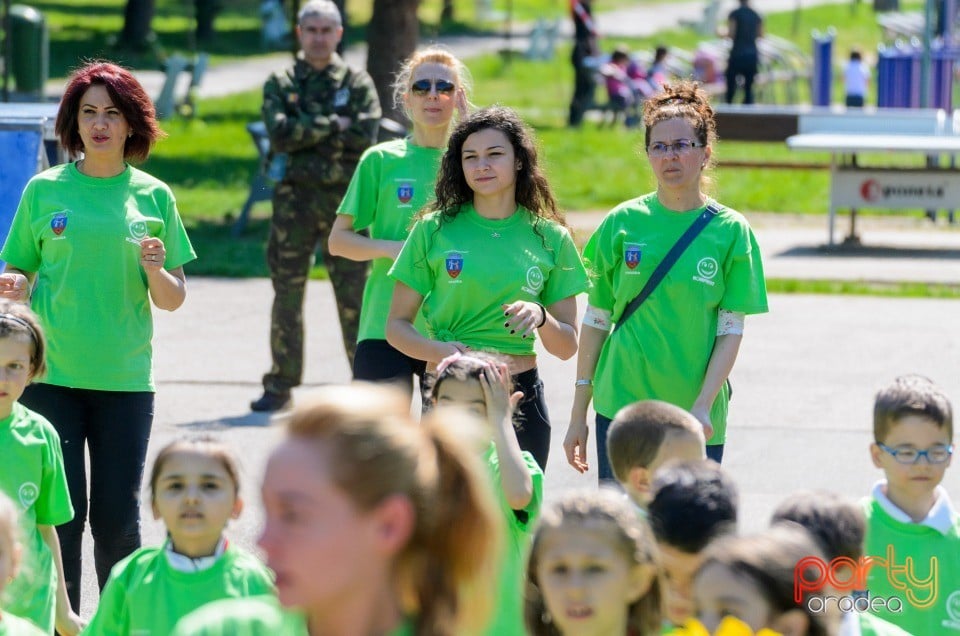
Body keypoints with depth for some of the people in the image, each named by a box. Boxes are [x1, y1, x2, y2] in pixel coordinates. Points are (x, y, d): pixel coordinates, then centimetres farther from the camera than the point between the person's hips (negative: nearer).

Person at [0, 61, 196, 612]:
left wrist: (155, 270, -13)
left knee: (117, 518, 0)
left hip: (126, 379, 0)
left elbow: (173, 300, 8)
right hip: (51, 376, 0)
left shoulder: (153, 197, 6)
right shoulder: (45, 190, 5)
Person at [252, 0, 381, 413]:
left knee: (354, 297, -1)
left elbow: (365, 138, -10)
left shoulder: (358, 84, 5)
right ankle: (280, 386, 11)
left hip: (345, 199, -1)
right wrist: (334, 125, -12)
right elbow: (280, 134, -10)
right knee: (287, 296, 5)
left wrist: (305, 133, -9)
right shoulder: (280, 84, 7)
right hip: (294, 199, 1)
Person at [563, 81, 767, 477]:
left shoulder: (730, 231, 0)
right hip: (621, 404, 0)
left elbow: (731, 331, -1)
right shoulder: (623, 223, 2)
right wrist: (578, 415, 7)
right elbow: (596, 320, 7)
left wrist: (703, 406, -13)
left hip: (699, 418, 0)